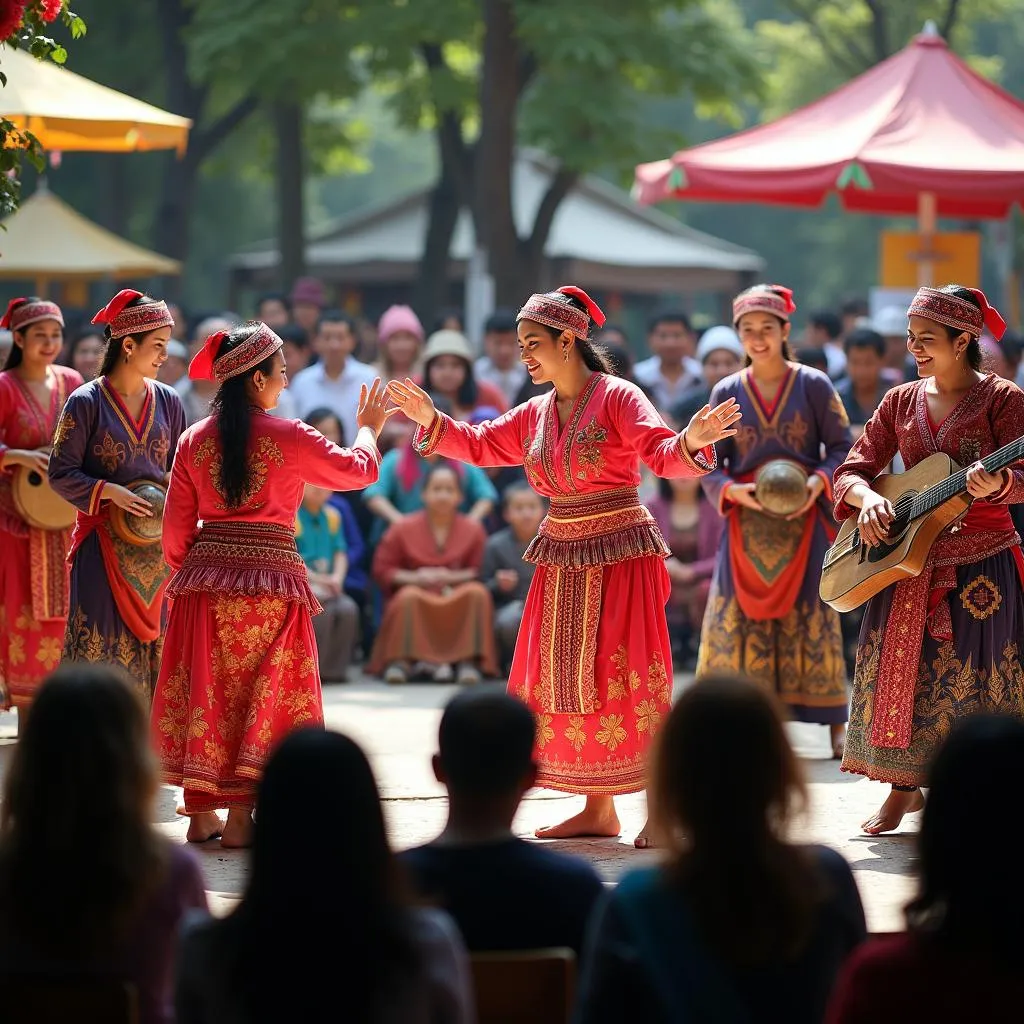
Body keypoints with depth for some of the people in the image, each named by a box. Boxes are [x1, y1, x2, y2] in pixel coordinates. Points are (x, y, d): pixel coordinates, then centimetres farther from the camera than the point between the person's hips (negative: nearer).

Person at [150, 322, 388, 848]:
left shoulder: (194, 440, 4)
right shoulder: (289, 438, -7)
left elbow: (176, 527, 7)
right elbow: (361, 469, 6)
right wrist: (368, 428, 24)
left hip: (204, 578, 4)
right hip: (270, 576, -4)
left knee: (205, 690, 11)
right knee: (262, 693, 3)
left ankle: (202, 813, 15)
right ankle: (241, 815, 2)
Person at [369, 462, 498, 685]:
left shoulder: (473, 530, 3)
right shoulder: (403, 529, 2)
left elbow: (480, 572, 2)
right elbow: (381, 570, 3)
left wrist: (453, 577, -15)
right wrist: (412, 577, -13)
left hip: (458, 600, 1)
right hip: (416, 592, -1)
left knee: (478, 592, -30)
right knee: (409, 597, -35)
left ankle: (469, 660, -29)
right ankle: (401, 660, -31)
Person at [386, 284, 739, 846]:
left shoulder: (617, 397, -9)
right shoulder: (534, 415, 12)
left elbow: (660, 452, -20)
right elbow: (480, 445, 21)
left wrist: (690, 442, -41)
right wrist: (432, 420, 9)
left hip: (620, 556, -7)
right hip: (562, 562, 7)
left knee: (623, 679, -9)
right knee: (563, 680, 7)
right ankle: (598, 809, 16)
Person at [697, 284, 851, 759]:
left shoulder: (814, 386, 0)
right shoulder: (726, 393, 4)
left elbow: (841, 448, 0)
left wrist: (820, 481, -18)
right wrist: (731, 490, -16)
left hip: (803, 522, -1)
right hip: (747, 525, 1)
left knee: (812, 621, 0)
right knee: (739, 623, -2)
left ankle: (836, 727, 6)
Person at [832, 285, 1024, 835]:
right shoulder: (901, 402, 9)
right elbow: (850, 472, 7)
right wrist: (868, 499, -15)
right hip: (908, 559, 5)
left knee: (972, 678, -4)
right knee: (900, 671, 5)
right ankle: (904, 786, 19)